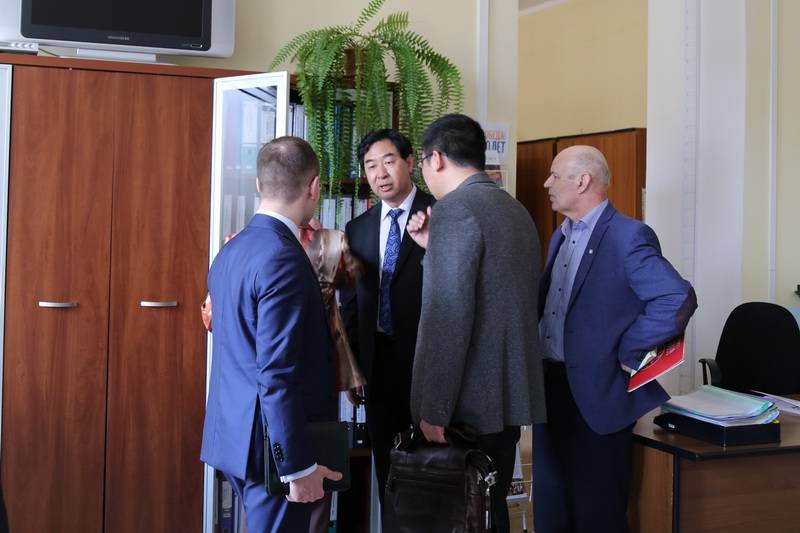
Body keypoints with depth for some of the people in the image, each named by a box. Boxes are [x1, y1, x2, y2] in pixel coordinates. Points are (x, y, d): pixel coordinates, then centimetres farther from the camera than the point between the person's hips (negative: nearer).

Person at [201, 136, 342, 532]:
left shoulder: (232, 249, 8)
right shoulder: (284, 259, -21)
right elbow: (277, 375, -24)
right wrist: (299, 465, -19)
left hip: (235, 432, 9)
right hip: (271, 445, -9)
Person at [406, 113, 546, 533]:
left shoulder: (454, 210, -14)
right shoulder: (517, 211, 14)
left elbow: (450, 317, -21)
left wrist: (433, 411, -18)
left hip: (469, 403, -9)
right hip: (510, 394, 9)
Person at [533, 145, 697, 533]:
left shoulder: (628, 236, -15)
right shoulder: (561, 236, 13)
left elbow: (678, 299, -26)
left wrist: (626, 354, -18)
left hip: (596, 393, -8)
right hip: (550, 386, 8)